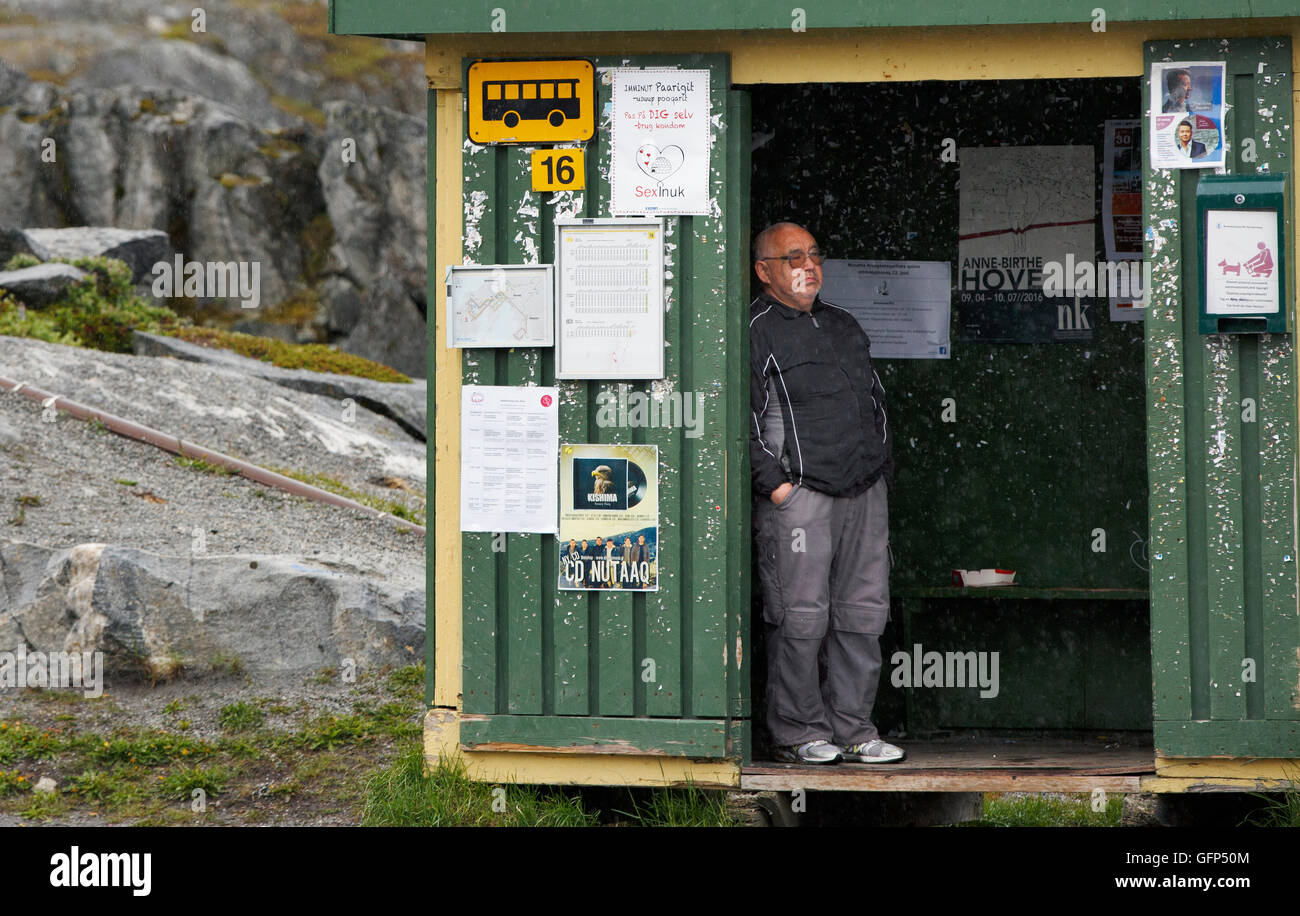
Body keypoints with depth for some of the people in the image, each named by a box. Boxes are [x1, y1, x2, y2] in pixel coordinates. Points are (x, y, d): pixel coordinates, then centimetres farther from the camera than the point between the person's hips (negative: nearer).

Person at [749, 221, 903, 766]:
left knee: (863, 613, 5)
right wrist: (773, 481, -15)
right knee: (799, 617, -6)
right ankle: (798, 731, 3)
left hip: (865, 494, 7)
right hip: (798, 496, -7)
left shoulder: (844, 327, 21)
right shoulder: (755, 332, -2)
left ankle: (853, 727, 12)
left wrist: (883, 470, 17)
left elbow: (876, 402, 26)